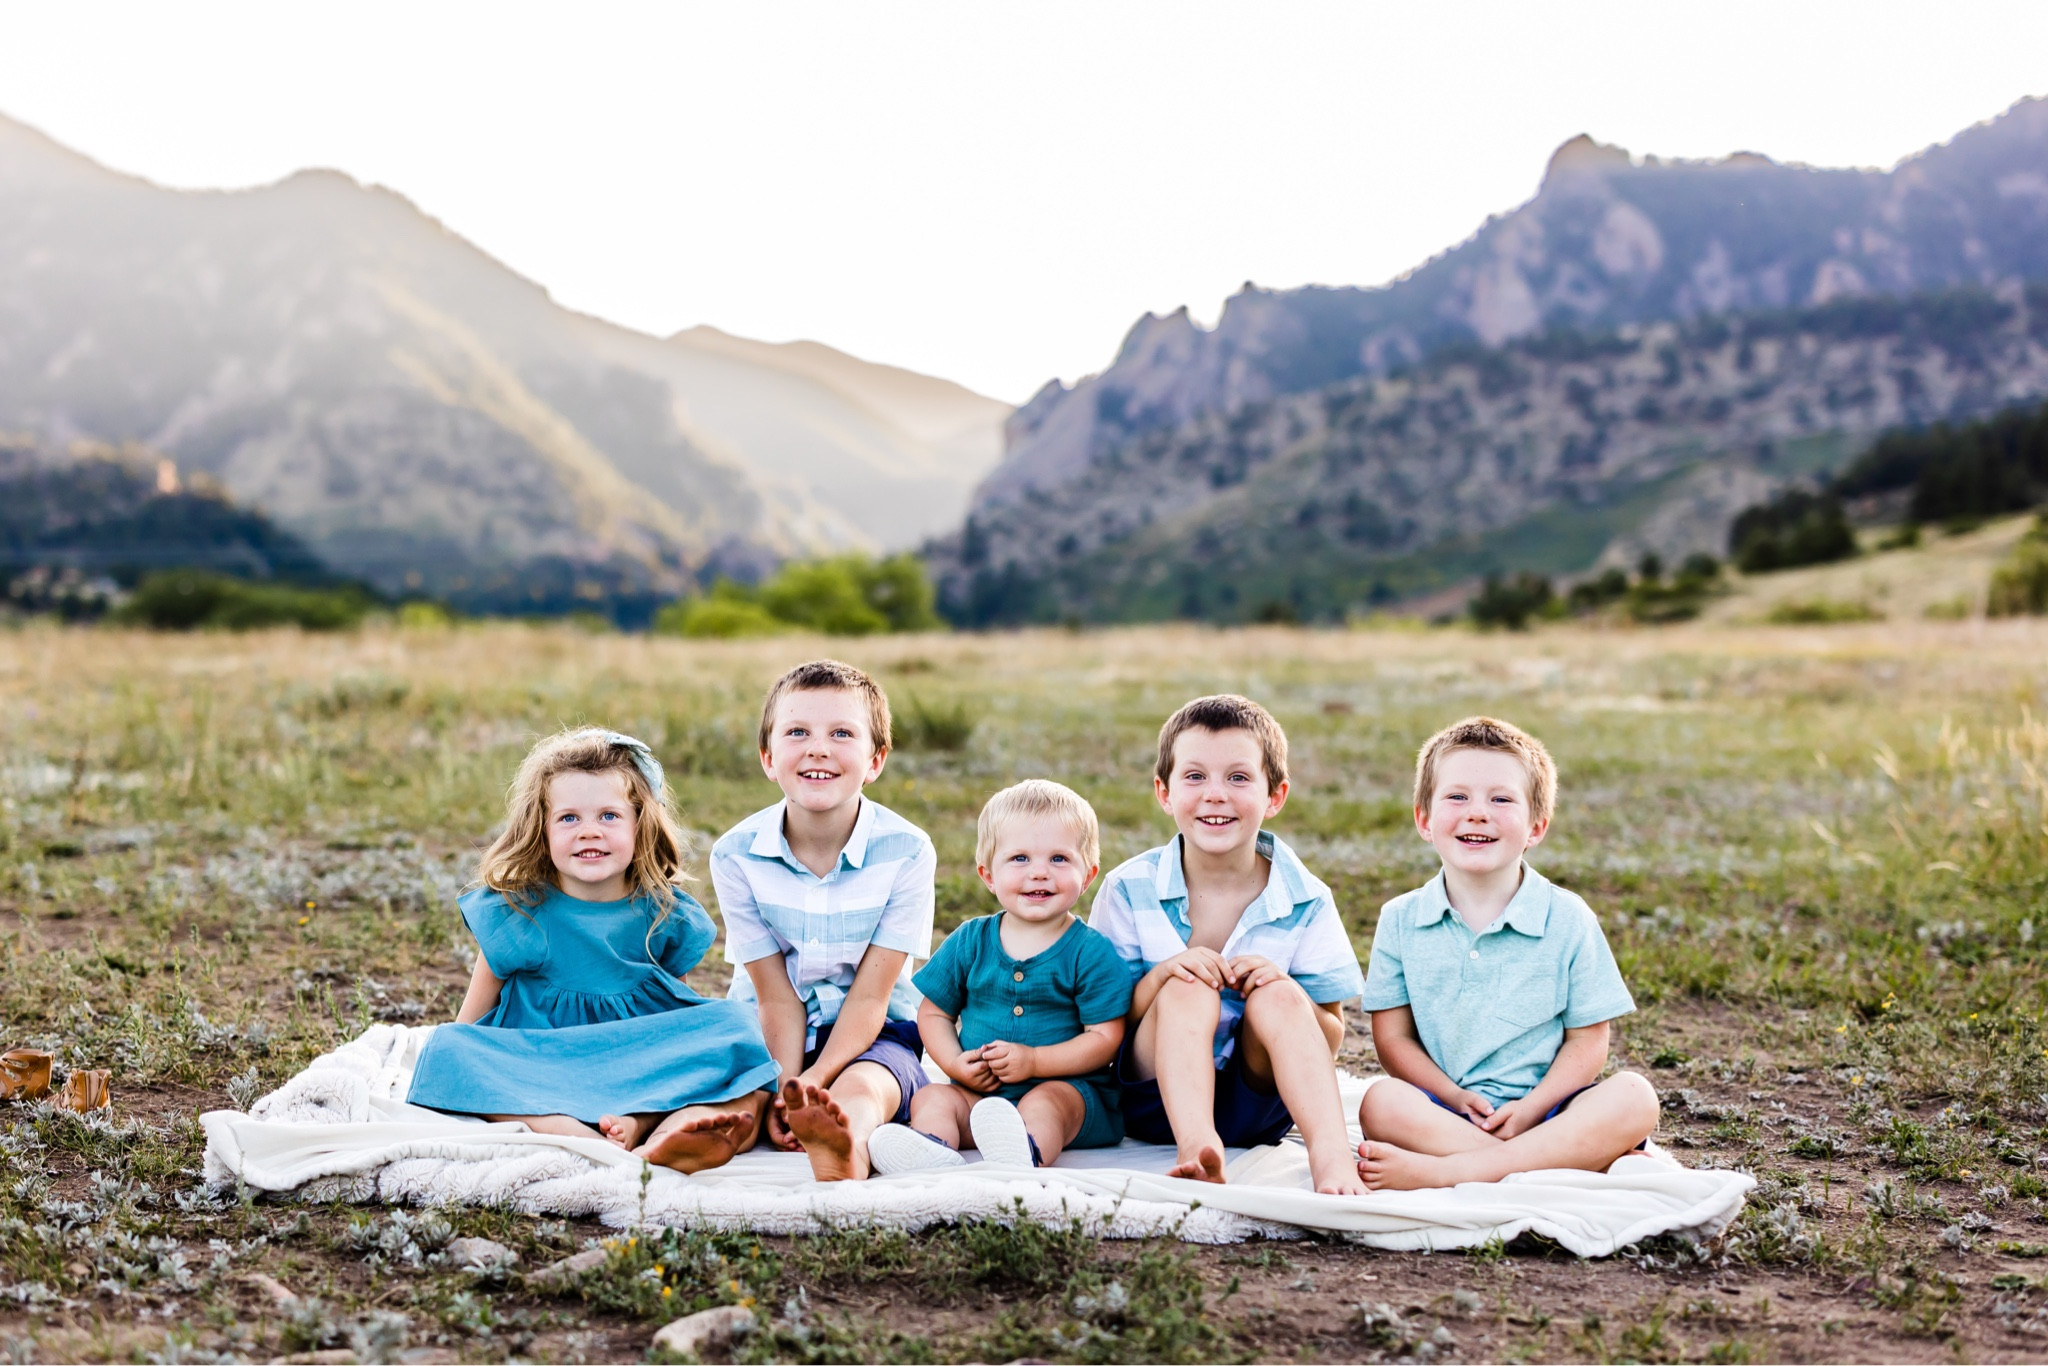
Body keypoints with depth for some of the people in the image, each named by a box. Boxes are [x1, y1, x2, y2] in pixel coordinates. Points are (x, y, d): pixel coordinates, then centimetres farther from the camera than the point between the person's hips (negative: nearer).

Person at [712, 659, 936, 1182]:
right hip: (770, 1036, 6)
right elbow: (776, 996, -10)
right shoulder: (736, 854, -11)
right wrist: (787, 1087, -26)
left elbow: (870, 996, -14)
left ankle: (840, 1153, -68)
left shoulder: (907, 851, -14)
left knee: (858, 1089, -38)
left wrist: (814, 1081, -28)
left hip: (871, 1036, -6)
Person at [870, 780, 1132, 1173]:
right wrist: (955, 1063, -4)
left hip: (1069, 1086, -4)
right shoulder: (969, 942, 10)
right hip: (980, 1092, 5)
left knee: (1046, 1101, -34)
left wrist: (1033, 1061, -18)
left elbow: (1105, 1037, -8)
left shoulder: (1091, 953, -2)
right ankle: (931, 1145, -51)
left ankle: (1025, 1149, -66)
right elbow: (934, 1012, 17)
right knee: (931, 1098, -19)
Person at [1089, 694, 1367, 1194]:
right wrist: (1161, 975, -24)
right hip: (1156, 1098, 0)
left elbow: (1329, 1038, -2)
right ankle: (1197, 1147, -48)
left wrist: (1279, 986, -24)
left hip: (1259, 1101, 0)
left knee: (1277, 993, -26)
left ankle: (1332, 1155, -41)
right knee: (1188, 987, -27)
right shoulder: (1130, 889, -6)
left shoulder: (1304, 900, -6)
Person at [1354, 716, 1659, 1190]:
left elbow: (1586, 1042, 1)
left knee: (1632, 1098, -28)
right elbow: (1393, 1036, 3)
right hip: (1448, 1110, 0)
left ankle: (1441, 1172, -37)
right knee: (1382, 1103, -30)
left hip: (1544, 1110, 0)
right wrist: (1457, 1099, -13)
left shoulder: (1567, 920, 1)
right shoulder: (1401, 920, 5)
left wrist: (1529, 1109, -14)